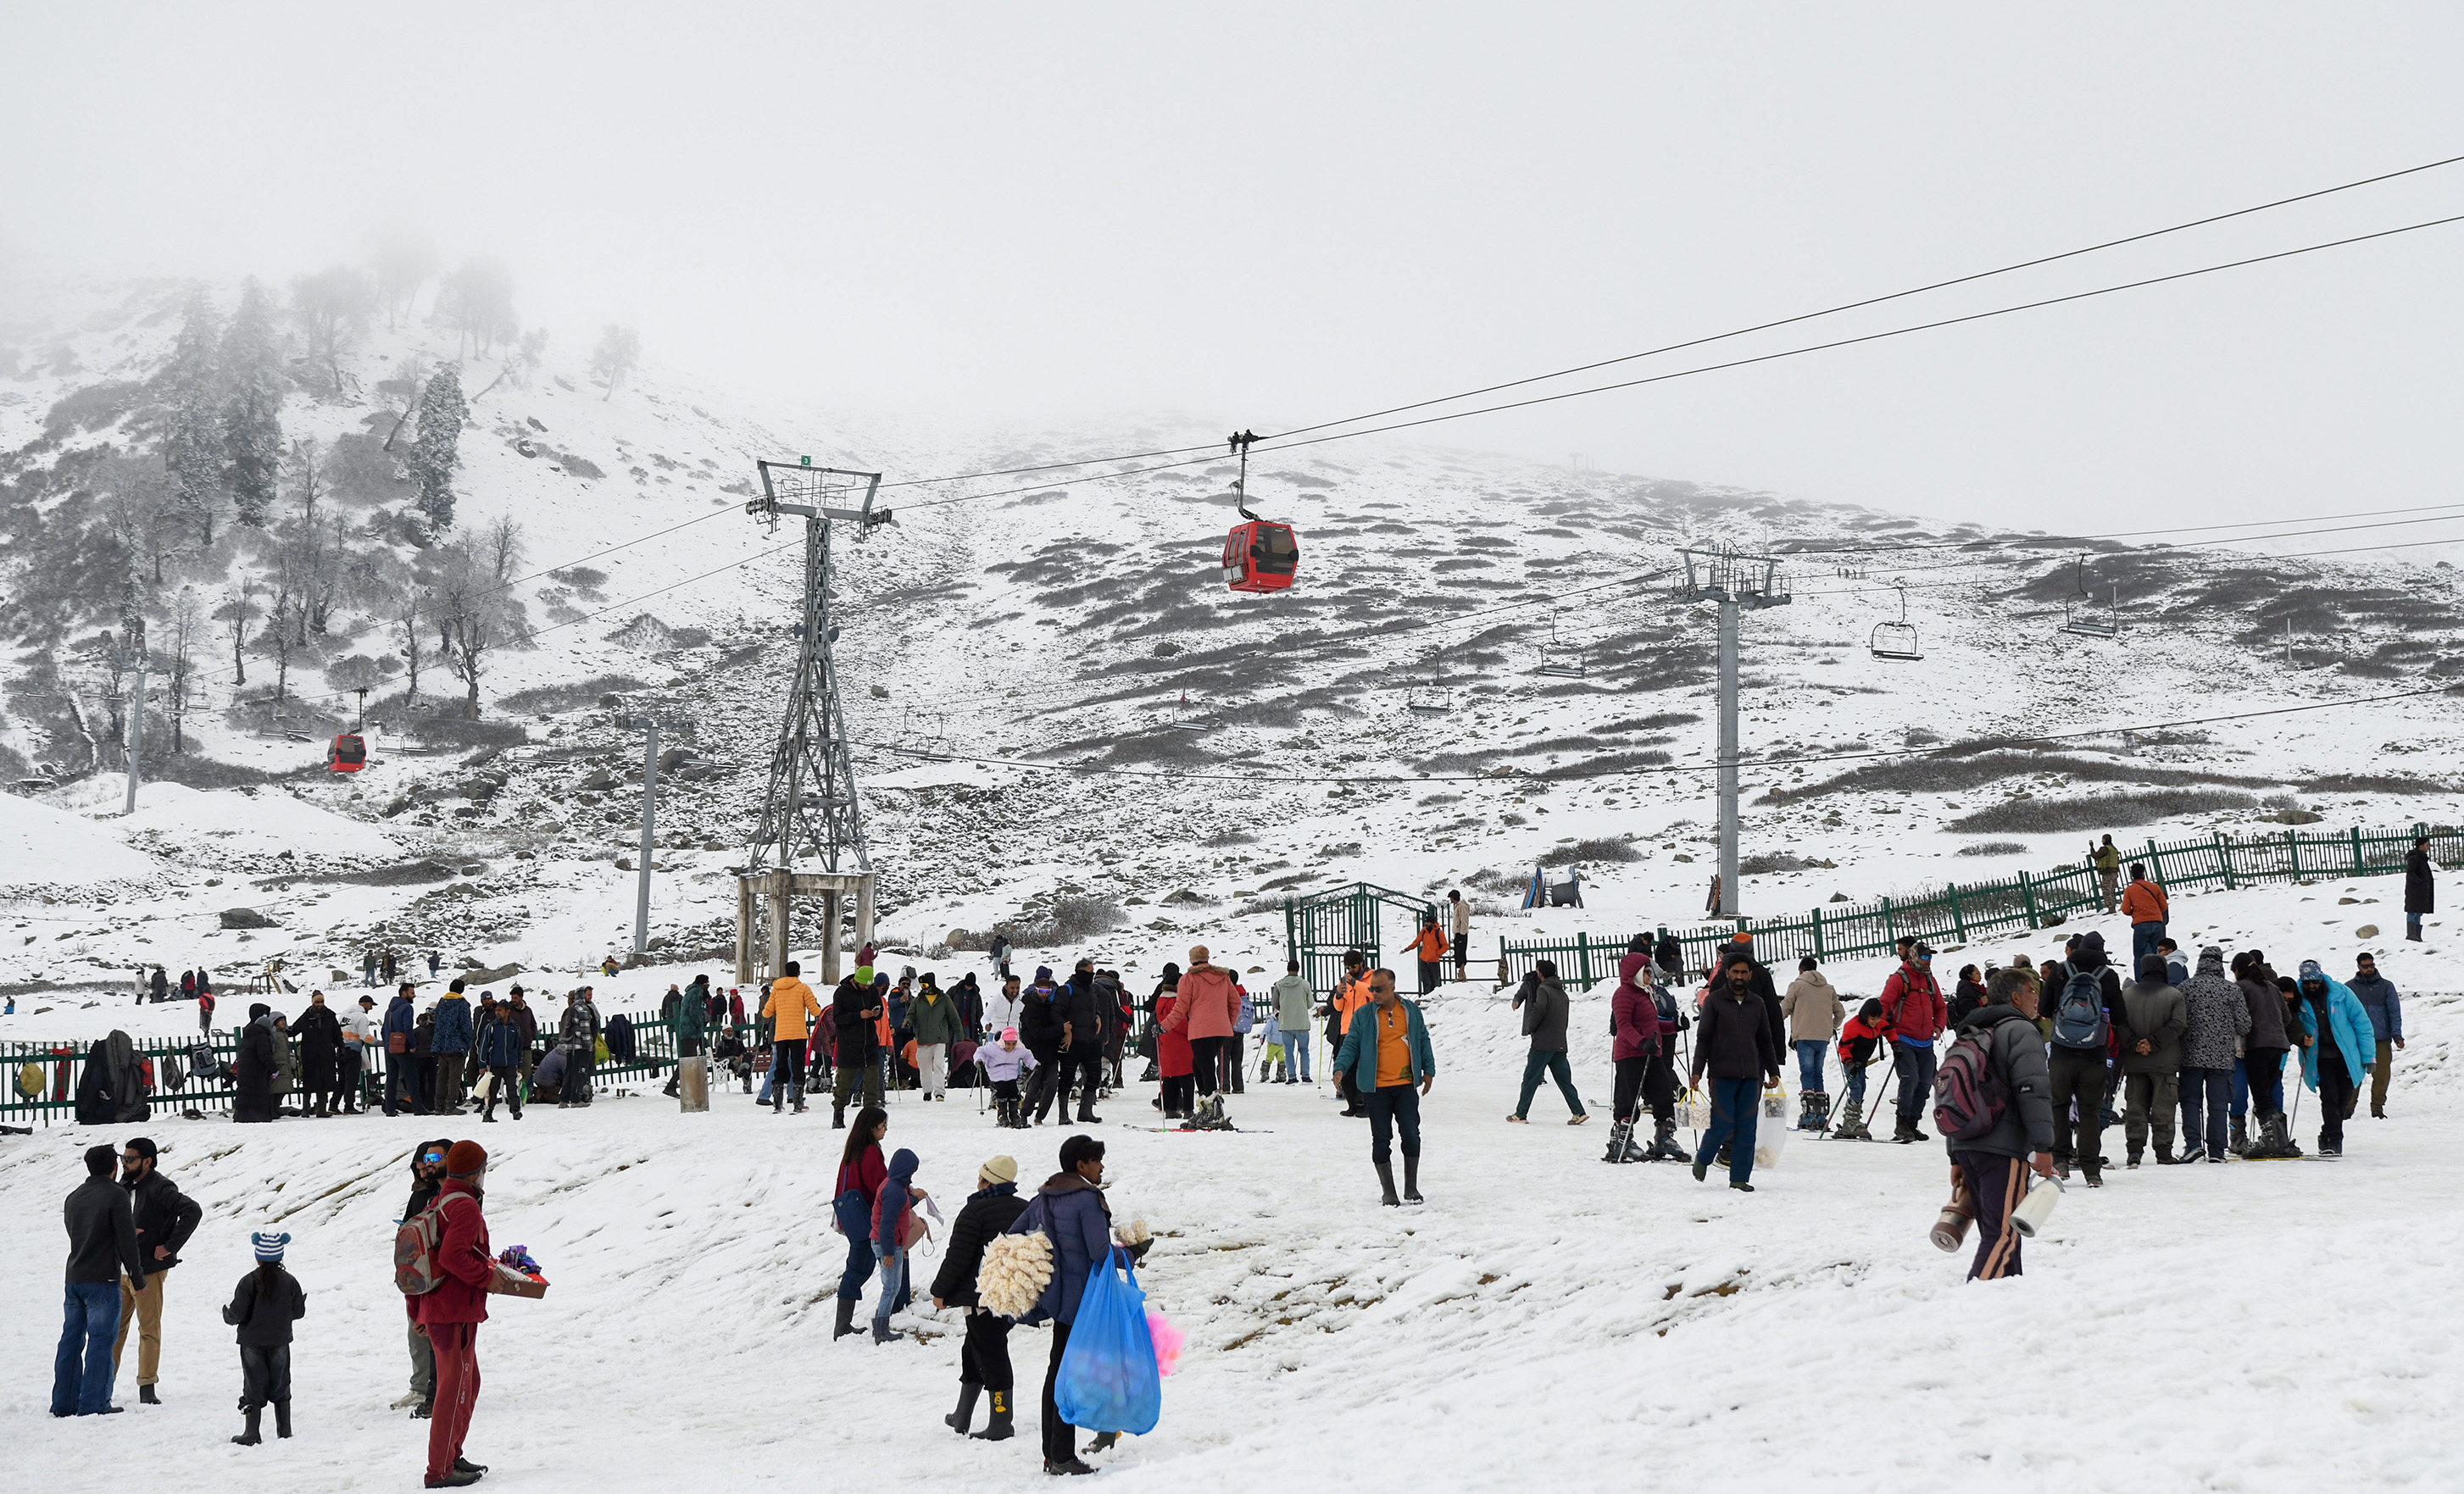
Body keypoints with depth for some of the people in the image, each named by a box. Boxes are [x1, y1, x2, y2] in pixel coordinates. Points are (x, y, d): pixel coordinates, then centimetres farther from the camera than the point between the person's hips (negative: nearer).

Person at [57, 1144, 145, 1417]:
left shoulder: (73, 1198, 14)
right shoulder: (116, 1194, -8)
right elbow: (127, 1240, -11)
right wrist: (138, 1278, -4)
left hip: (73, 1279, 7)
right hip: (102, 1281, -7)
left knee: (71, 1340, 11)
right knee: (100, 1340, -4)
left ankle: (64, 1402, 13)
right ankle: (93, 1403, -7)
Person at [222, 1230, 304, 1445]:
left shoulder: (248, 1282, -13)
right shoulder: (289, 1282, -4)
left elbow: (237, 1313, -14)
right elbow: (298, 1311, 1)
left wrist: (227, 1316, 8)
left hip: (252, 1342, -3)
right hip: (280, 1341, 3)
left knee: (254, 1387, 3)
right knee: (280, 1386, 14)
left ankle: (252, 1433, 1)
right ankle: (284, 1429, 16)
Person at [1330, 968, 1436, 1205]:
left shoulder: (1411, 1011, 7)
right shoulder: (1362, 1016, 1)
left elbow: (1423, 1041, 15)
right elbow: (1351, 1045, 1)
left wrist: (1428, 1070, 11)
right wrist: (1340, 1068, -15)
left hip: (1406, 1086, 1)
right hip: (1376, 1088, -1)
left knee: (1411, 1135, -2)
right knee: (1381, 1139, 1)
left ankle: (1411, 1188, 11)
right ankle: (1387, 1190, 10)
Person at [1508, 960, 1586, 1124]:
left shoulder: (1543, 989, -7)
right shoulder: (1562, 993, 17)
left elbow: (1539, 1009, -24)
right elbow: (1565, 1016, 17)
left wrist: (1530, 1028, -9)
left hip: (1543, 1043, -7)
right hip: (1560, 1044, 7)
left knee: (1530, 1080, 0)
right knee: (1564, 1080, 8)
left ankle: (1520, 1115, 3)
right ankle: (1579, 1112, -2)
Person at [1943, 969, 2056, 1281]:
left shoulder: (1970, 1034, 23)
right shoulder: (2021, 1031, -3)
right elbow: (2033, 1091, -15)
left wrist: (1956, 1158, 25)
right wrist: (2044, 1147, -16)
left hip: (1965, 1146, 9)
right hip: (2004, 1150, -9)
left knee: (1995, 1232, 15)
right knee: (2004, 1234, -12)